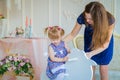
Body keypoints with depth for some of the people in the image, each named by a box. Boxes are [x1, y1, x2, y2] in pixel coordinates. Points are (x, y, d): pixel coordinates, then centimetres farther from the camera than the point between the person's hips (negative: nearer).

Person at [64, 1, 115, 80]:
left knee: (103, 70, 8)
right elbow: (73, 34, -17)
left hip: (104, 39, -1)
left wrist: (91, 54, -42)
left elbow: (106, 43, -30)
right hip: (90, 39, 1)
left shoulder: (110, 19, -38)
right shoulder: (82, 17, -34)